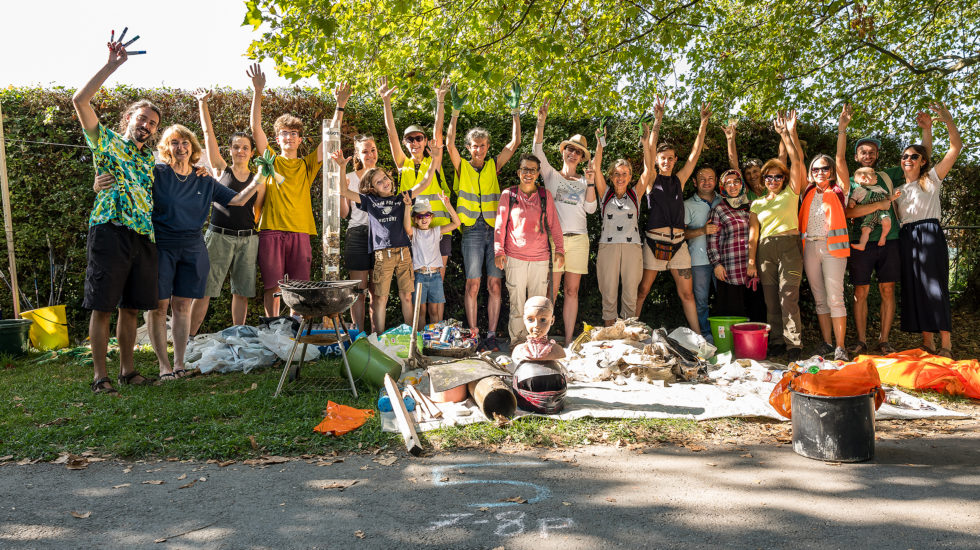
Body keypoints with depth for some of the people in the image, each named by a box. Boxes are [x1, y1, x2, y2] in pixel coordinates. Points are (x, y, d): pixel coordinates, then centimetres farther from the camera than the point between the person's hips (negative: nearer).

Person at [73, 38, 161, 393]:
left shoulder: (150, 159, 22)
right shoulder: (107, 142, 7)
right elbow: (80, 101, -4)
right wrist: (111, 66, -8)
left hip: (144, 236, 5)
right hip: (110, 231, -5)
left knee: (131, 307, 9)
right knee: (103, 306, -3)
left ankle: (128, 370, 18)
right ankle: (100, 376, 2)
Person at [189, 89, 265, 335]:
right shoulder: (221, 170, 7)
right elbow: (208, 133, 3)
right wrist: (203, 104, 0)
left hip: (247, 239, 2)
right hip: (219, 237, -2)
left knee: (242, 292, 6)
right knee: (203, 290, -4)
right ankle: (189, 337, 0)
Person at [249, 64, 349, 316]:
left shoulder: (307, 166, 15)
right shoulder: (270, 161, 12)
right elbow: (256, 128, 2)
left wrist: (340, 107, -1)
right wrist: (257, 92, -8)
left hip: (300, 231, 1)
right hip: (271, 230, -1)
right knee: (272, 287, -1)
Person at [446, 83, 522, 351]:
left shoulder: (494, 166, 14)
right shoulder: (462, 167, 10)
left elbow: (515, 143, 8)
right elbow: (449, 143, -5)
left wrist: (515, 110, 4)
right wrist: (456, 111, -10)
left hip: (494, 229, 2)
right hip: (472, 230, -2)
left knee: (494, 285, 0)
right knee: (473, 284, -4)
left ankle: (491, 335, 6)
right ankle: (473, 335, 2)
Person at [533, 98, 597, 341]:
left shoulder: (584, 182, 18)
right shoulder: (551, 175, 12)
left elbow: (590, 208, 6)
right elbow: (538, 151, -1)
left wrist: (591, 183, -3)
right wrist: (541, 122, -10)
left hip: (578, 239, 3)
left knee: (572, 291, 3)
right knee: (551, 291, -7)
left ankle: (569, 341, 7)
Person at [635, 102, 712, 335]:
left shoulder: (679, 180, 14)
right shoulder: (652, 179, 5)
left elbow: (695, 153, 11)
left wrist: (703, 125, 6)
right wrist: (657, 124, -14)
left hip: (678, 242, 3)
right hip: (654, 241, -3)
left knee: (687, 292, 5)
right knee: (642, 290, -1)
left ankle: (697, 334, 10)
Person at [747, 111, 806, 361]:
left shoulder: (791, 193, 8)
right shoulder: (757, 204, 16)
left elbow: (797, 161, -2)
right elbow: (753, 234, 12)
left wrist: (787, 134, -5)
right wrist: (751, 261, 6)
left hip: (789, 247, -4)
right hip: (765, 250, 4)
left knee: (788, 297, -13)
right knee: (771, 300, 3)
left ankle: (794, 345, -10)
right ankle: (777, 342, 10)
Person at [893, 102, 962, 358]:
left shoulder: (932, 179, 6)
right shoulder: (898, 190, 18)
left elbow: (956, 147, -3)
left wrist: (948, 120, -11)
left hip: (930, 235, -5)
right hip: (906, 239, 5)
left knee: (935, 286, -10)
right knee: (914, 288, 2)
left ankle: (946, 344, -8)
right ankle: (927, 341, 8)